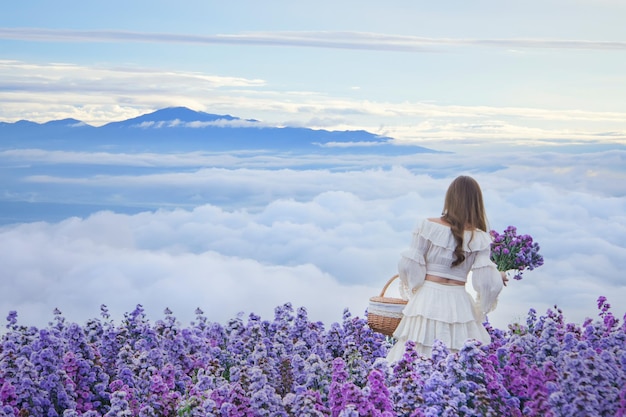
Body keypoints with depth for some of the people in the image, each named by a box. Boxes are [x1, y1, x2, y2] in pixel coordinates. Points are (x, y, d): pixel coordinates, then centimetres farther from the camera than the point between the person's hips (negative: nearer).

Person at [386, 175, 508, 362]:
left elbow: (409, 266, -3)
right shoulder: (479, 238, -4)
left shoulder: (428, 226, -3)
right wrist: (499, 276, 14)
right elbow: (486, 282, -8)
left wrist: (411, 291, 17)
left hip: (427, 300, 0)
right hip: (458, 304, 0)